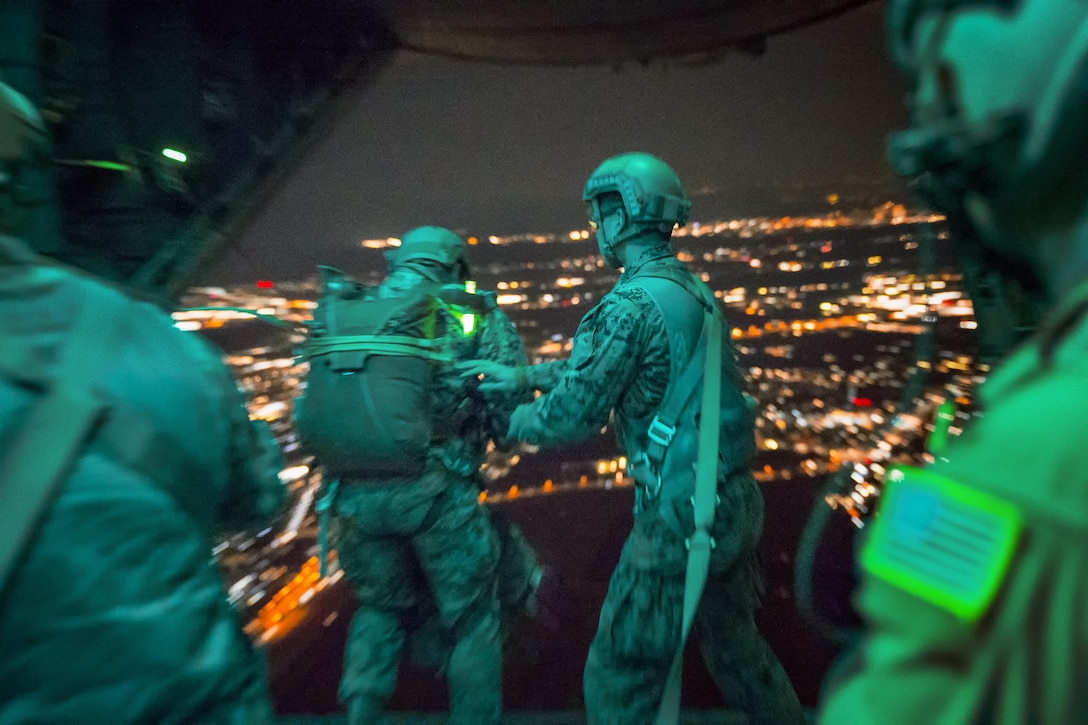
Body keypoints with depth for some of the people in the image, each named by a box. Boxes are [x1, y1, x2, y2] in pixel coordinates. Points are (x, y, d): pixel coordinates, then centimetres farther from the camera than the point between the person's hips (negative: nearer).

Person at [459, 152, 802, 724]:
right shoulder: (693, 291, 8)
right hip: (736, 504, 9)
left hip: (678, 518, -9)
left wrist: (516, 420, 2)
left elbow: (572, 415, -18)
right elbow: (604, 362, 16)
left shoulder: (630, 304, -20)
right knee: (735, 643, 28)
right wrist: (523, 374, 15)